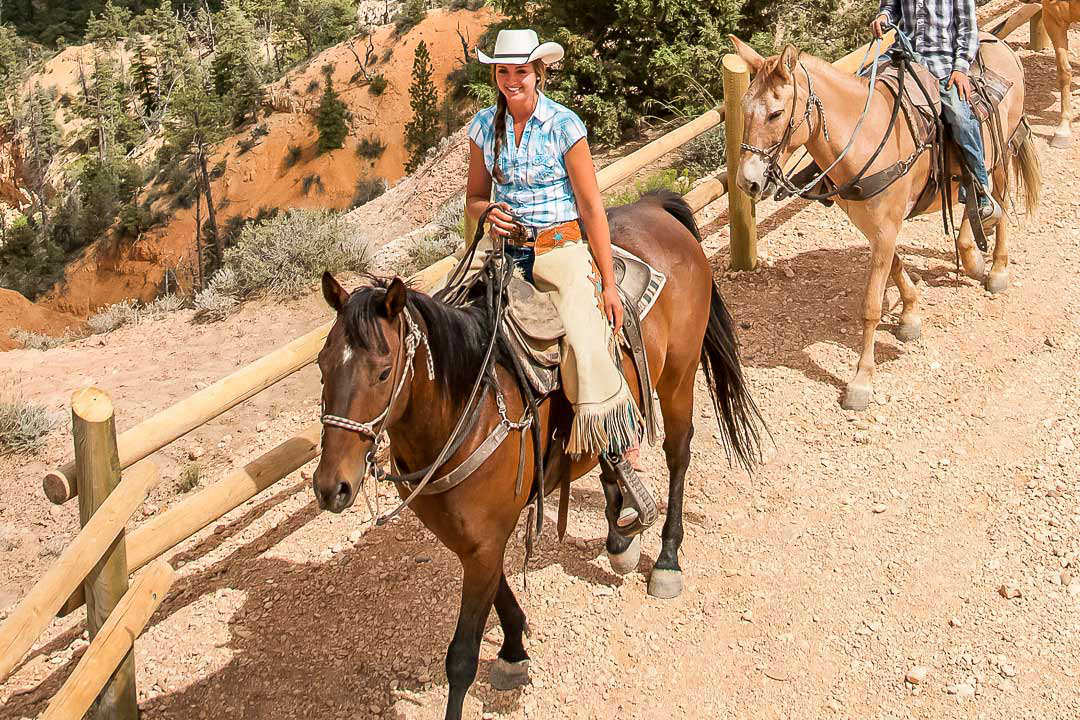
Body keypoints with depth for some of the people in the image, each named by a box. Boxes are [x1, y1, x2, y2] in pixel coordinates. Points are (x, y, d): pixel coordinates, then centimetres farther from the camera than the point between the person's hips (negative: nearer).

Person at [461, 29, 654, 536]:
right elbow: (473, 198, 16)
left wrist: (608, 283, -7)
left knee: (586, 350, -22)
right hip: (504, 246, 5)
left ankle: (626, 472, -11)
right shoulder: (484, 126, 6)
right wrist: (488, 211, -9)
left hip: (560, 246, -5)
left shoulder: (564, 125, -5)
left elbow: (591, 207, -5)